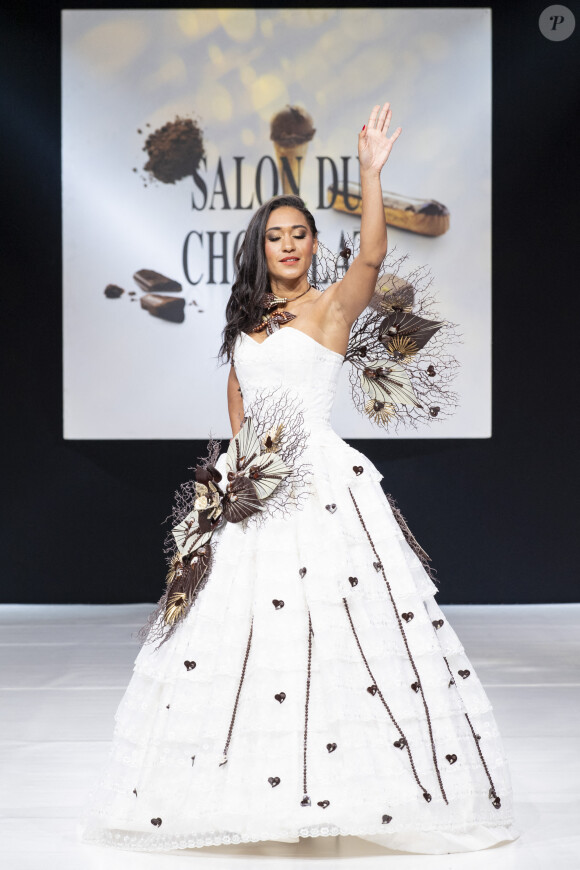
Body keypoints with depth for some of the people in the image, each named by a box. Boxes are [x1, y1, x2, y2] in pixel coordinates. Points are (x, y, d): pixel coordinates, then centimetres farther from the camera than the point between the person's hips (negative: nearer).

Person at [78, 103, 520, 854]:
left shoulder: (332, 306, -2)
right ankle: (262, 792, 17)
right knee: (241, 620, 6)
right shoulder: (246, 317, 15)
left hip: (318, 477, -6)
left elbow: (371, 256, -20)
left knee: (323, 626, -7)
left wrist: (370, 170, -28)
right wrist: (239, 448, 14)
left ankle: (323, 785, 3)